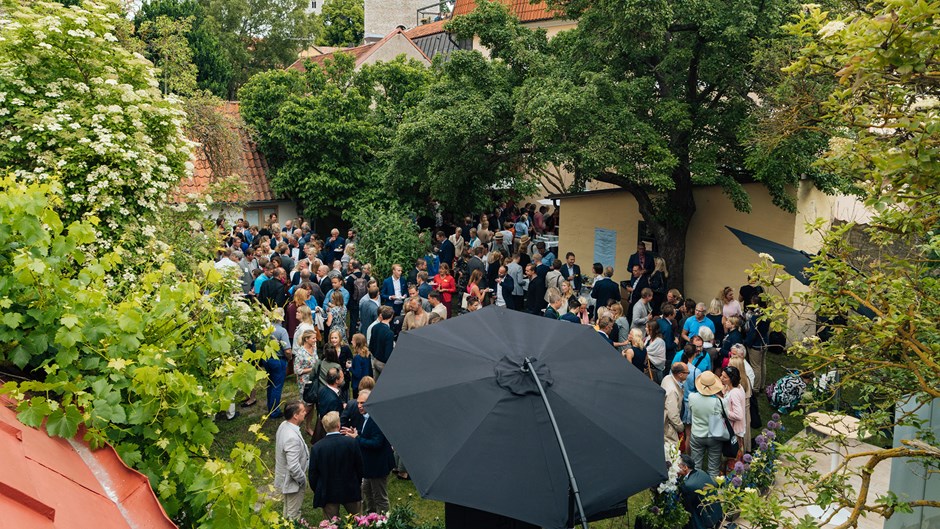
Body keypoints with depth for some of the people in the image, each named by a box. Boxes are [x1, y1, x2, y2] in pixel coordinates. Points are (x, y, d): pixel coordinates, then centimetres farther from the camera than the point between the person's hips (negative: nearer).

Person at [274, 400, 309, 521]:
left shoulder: (284, 425, -8)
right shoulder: (292, 437, -37)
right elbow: (294, 467, -33)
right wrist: (302, 479, -16)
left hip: (284, 478, 9)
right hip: (293, 482, -9)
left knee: (288, 510, 29)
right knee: (294, 515, 12)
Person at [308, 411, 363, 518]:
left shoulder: (316, 447, -14)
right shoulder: (352, 442, -14)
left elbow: (312, 474, -6)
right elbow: (359, 466, -4)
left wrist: (317, 491, 10)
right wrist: (358, 484, 13)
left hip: (327, 493, 0)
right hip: (350, 492, 0)